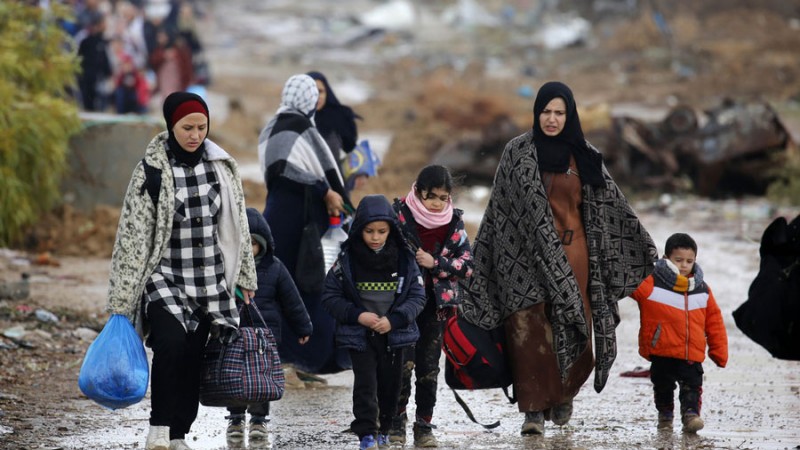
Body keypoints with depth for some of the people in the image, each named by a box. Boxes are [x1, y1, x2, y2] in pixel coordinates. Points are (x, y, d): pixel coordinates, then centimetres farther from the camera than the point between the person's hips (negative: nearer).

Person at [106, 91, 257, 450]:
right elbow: (132, 235, -8)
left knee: (192, 360, 5)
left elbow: (237, 225, 15)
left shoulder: (222, 167, 3)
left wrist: (245, 276, 16)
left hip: (210, 281, 4)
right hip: (165, 279, -4)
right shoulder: (151, 171, -9)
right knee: (171, 343, -25)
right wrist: (121, 300, -10)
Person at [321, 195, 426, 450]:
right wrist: (357, 315, -17)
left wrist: (394, 319, -18)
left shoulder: (404, 259, -4)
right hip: (359, 334, -2)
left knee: (390, 385, 11)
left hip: (394, 335, 2)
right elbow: (330, 297, -4)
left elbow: (418, 296, -3)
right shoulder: (347, 260, -7)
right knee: (365, 383, -10)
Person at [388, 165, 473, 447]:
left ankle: (424, 426, 12)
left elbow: (467, 264, 1)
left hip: (436, 303, 3)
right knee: (404, 362, -11)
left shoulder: (453, 223, 4)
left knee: (429, 367, 6)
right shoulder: (399, 215, -6)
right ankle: (397, 419, 4)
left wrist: (435, 263, -12)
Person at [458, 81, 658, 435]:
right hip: (529, 253, -2)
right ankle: (534, 408, -7)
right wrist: (478, 257, 0)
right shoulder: (518, 153, 1)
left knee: (574, 328, 0)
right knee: (530, 329, -11)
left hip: (573, 253, 2)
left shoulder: (584, 157, 7)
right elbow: (503, 207, 3)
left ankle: (563, 394, 25)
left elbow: (612, 205, 13)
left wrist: (645, 247, 15)